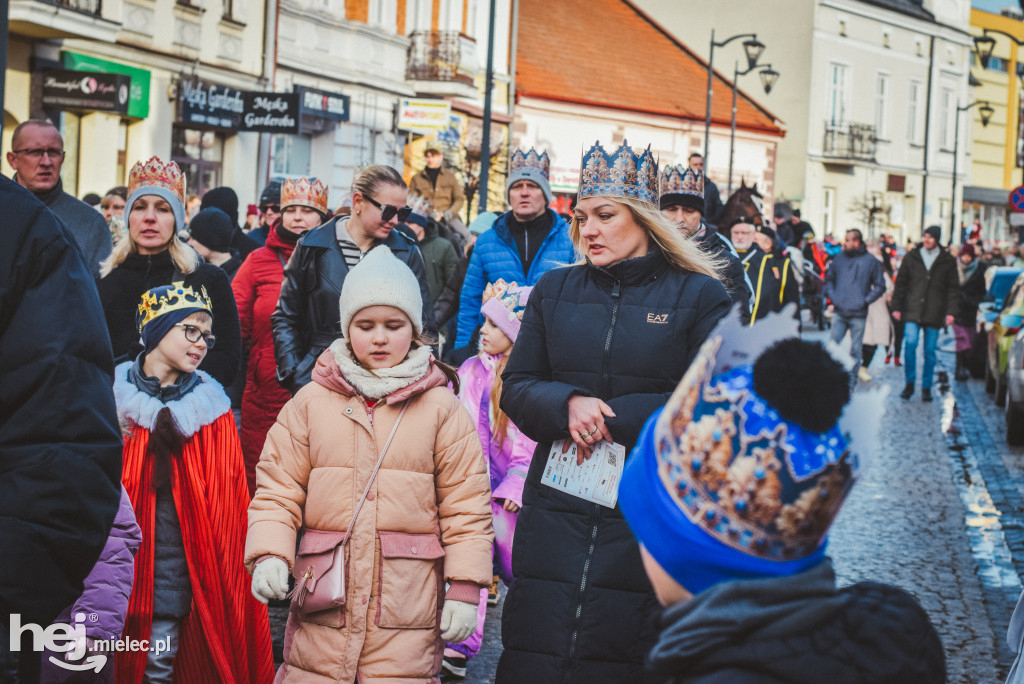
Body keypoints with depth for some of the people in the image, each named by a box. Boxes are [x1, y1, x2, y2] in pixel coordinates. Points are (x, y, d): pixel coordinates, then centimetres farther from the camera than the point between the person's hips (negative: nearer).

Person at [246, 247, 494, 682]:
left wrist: (465, 590, -2)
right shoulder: (311, 401, 8)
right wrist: (268, 555, -10)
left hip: (409, 606, -1)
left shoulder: (441, 407, 4)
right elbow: (278, 491, 5)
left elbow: (466, 506, 3)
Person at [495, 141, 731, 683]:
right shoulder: (555, 290, 12)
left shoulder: (699, 296, 0)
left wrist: (609, 418, -11)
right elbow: (516, 388, 10)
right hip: (556, 511, 3)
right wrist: (569, 405, -12)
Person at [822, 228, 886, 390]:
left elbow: (880, 287, 5)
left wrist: (865, 301, -6)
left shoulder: (871, 261, -1)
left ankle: (851, 385, 12)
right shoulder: (839, 259, 8)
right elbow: (829, 280, 20)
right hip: (839, 313, 2)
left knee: (855, 351, 4)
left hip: (858, 314, -2)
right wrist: (831, 298, 6)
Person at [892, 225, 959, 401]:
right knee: (910, 343, -16)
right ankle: (910, 383, -2)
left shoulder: (948, 261, 5)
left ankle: (926, 387, 15)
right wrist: (896, 306, 3)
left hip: (934, 314, 0)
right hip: (912, 312, 0)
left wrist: (951, 311, -3)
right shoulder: (911, 257, 7)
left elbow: (953, 288, 6)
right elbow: (901, 283, 10)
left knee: (930, 350, 3)